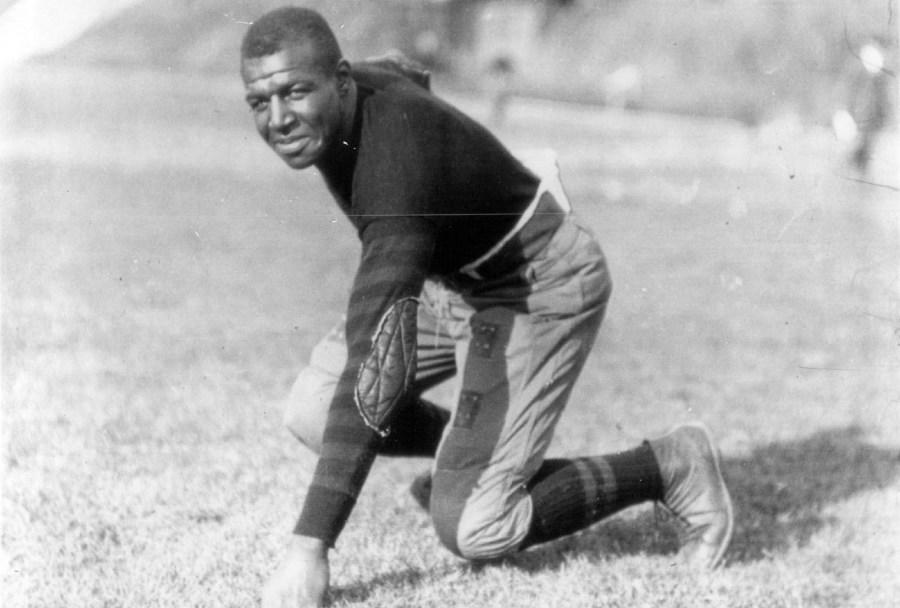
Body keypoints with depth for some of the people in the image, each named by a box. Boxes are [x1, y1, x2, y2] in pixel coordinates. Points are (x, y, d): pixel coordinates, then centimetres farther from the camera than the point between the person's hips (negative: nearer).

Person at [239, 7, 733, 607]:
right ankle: (466, 451, 23)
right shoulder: (356, 86, -12)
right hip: (452, 276, 9)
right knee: (312, 411, -3)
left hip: (541, 289, -9)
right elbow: (407, 76, 17)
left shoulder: (397, 164, -38)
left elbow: (374, 367, -45)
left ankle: (669, 467, 4)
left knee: (471, 529, -14)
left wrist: (310, 546, -48)